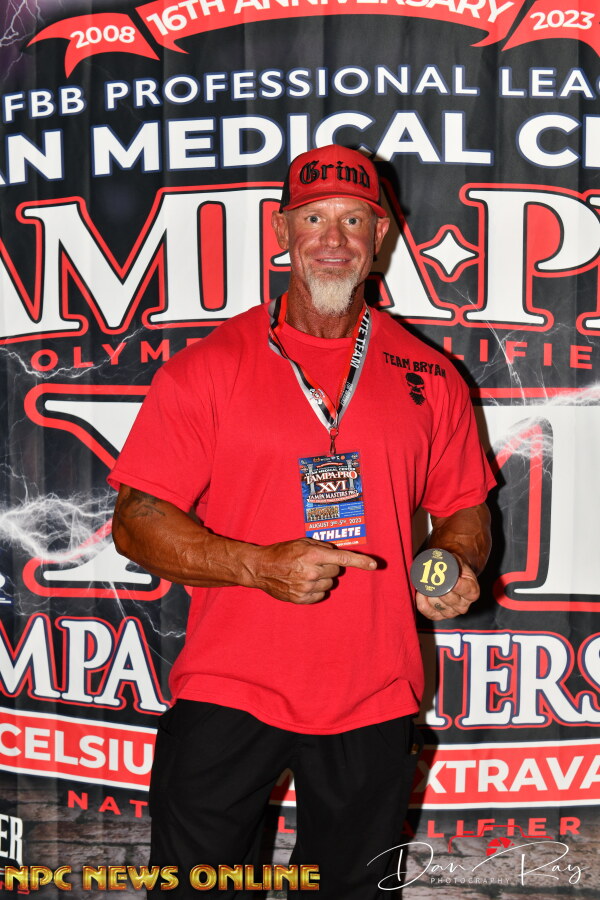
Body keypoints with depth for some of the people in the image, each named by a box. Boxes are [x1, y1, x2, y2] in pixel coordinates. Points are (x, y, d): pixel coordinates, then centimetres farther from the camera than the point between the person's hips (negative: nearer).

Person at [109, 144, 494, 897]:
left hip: (375, 701, 3)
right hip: (227, 693, -2)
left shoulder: (428, 376, 5)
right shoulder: (207, 367, -3)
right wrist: (262, 565, -20)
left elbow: (464, 509, 14)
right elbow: (135, 522, -7)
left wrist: (459, 568, -8)